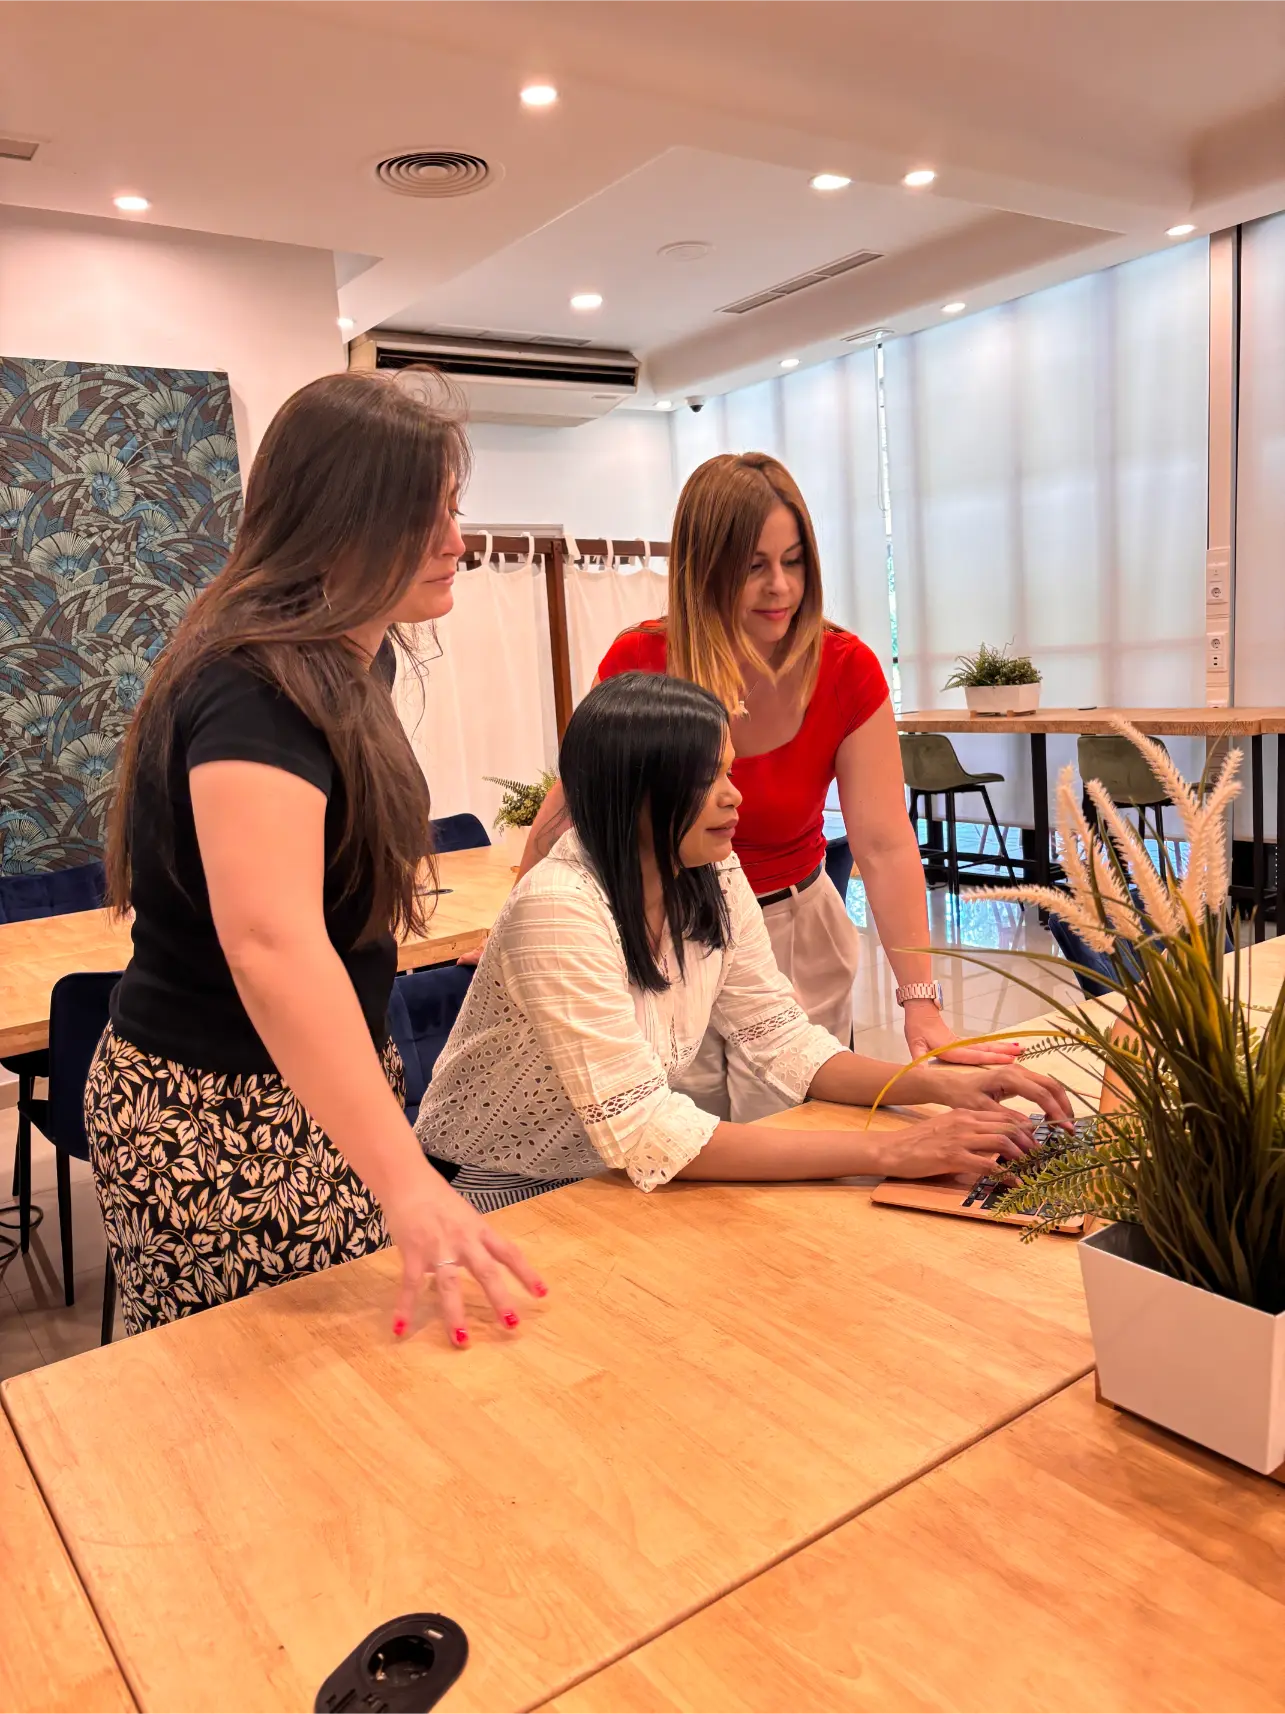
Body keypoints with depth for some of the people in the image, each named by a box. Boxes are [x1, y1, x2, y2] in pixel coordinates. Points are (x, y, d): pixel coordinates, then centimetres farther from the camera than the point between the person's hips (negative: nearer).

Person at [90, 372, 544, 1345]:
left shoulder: (350, 660, 6)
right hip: (222, 1123, -8)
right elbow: (272, 942, -39)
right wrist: (405, 1183, -45)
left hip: (321, 1090, 9)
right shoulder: (253, 689, -24)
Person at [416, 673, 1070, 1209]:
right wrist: (886, 1151, -31)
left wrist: (938, 1083, -17)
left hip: (617, 1178, 6)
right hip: (505, 1195, -6)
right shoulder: (559, 909, -29)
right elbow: (645, 1134, -31)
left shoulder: (715, 878, -7)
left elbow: (779, 1039, -1)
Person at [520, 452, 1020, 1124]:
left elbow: (885, 846, -19)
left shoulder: (847, 670, -14)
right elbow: (570, 807, -4)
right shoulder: (638, 663, -16)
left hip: (795, 934, 1)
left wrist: (921, 1004, -25)